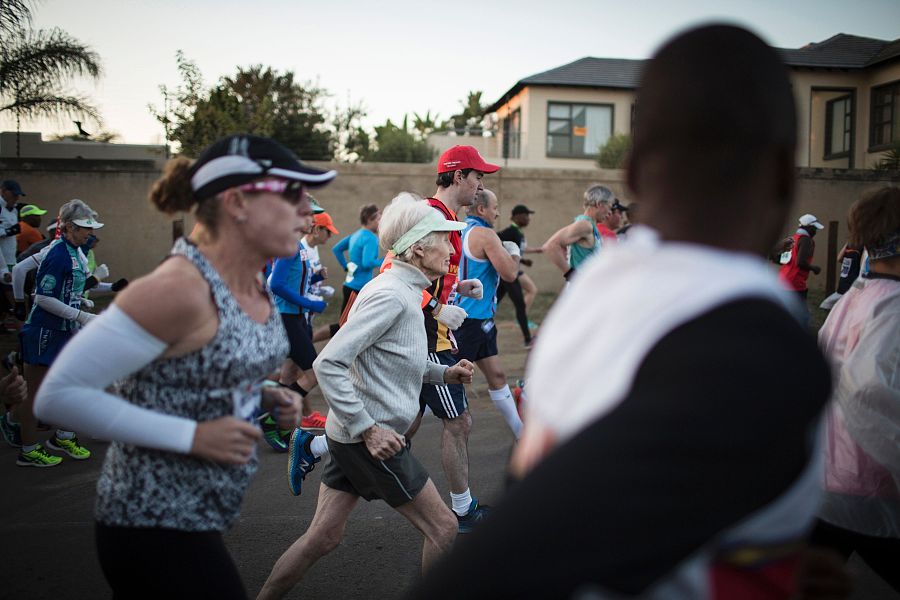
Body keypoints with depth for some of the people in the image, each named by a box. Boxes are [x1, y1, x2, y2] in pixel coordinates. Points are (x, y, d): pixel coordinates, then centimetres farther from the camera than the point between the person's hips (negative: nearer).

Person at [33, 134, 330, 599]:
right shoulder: (180, 288, -25)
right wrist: (193, 436, -24)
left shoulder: (255, 285, 1)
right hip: (154, 525, -8)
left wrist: (266, 397, -2)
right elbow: (58, 395, -23)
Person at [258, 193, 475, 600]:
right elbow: (328, 363, -25)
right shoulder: (390, 295, -20)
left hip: (352, 435, 9)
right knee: (442, 528, 5)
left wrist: (444, 373, 9)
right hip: (373, 440, -9)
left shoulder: (405, 291, 11)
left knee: (322, 538, 15)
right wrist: (368, 428, -24)